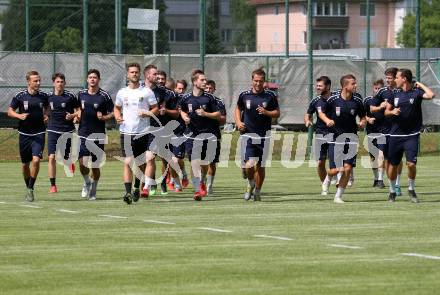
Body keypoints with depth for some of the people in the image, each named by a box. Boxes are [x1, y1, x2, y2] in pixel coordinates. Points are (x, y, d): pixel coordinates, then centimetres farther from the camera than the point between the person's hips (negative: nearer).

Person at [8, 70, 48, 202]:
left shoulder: (43, 96, 1)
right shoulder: (20, 96, -5)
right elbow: (10, 111, 1)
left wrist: (46, 116, 3)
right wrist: (19, 115, -17)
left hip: (39, 133, 0)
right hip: (24, 133, 0)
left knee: (36, 160, -17)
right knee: (25, 164, 9)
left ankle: (31, 188, -7)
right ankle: (28, 187, 29)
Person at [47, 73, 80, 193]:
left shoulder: (70, 96, -4)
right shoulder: (49, 96, 3)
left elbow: (79, 110, 4)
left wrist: (73, 115, -14)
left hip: (67, 131, -1)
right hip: (53, 130, 1)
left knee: (65, 157, 7)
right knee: (52, 157, -10)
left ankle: (69, 162, 46)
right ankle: (53, 185, -6)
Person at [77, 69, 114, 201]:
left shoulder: (104, 95, -4)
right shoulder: (81, 94, 7)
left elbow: (112, 113, 0)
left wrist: (104, 117, -17)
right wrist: (77, 116, 6)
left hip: (98, 135, -2)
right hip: (83, 134, 2)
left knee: (95, 166, 4)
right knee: (83, 163, -12)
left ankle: (93, 190, 24)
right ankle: (87, 182, 17)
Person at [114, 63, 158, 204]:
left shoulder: (147, 92, 2)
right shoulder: (122, 93, 8)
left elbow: (155, 109, 5)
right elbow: (117, 108, 20)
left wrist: (147, 113, -15)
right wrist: (117, 117, -1)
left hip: (143, 132, 0)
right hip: (126, 132, 0)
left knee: (140, 163, 8)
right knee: (128, 163, -9)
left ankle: (137, 188, 29)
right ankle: (128, 192, -13)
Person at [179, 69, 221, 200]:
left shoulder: (209, 98, -1)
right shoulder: (186, 98, 2)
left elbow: (218, 115, 2)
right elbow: (182, 110, 22)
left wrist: (205, 114, -14)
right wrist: (185, 118, 2)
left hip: (207, 134, 0)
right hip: (192, 134, 0)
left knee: (204, 164, 7)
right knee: (194, 163, -10)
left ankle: (202, 182, 36)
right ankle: (197, 190, -7)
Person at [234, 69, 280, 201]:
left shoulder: (270, 95, 1)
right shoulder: (244, 95, 3)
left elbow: (277, 113, 5)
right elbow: (238, 109, 19)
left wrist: (266, 112, -15)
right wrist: (238, 122, 2)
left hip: (264, 135, 0)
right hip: (248, 134, 0)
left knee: (260, 166, 5)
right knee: (249, 165, -13)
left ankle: (257, 191, 22)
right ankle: (250, 184, 16)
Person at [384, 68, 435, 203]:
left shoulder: (416, 93, -4)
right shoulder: (395, 94, 8)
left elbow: (431, 95, -24)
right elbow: (386, 112, 16)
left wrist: (421, 85, -8)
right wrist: (392, 112, -7)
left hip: (412, 135, -4)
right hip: (395, 135, 4)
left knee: (411, 163, -14)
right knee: (393, 165, 7)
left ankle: (411, 189, 8)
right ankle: (392, 191, 26)